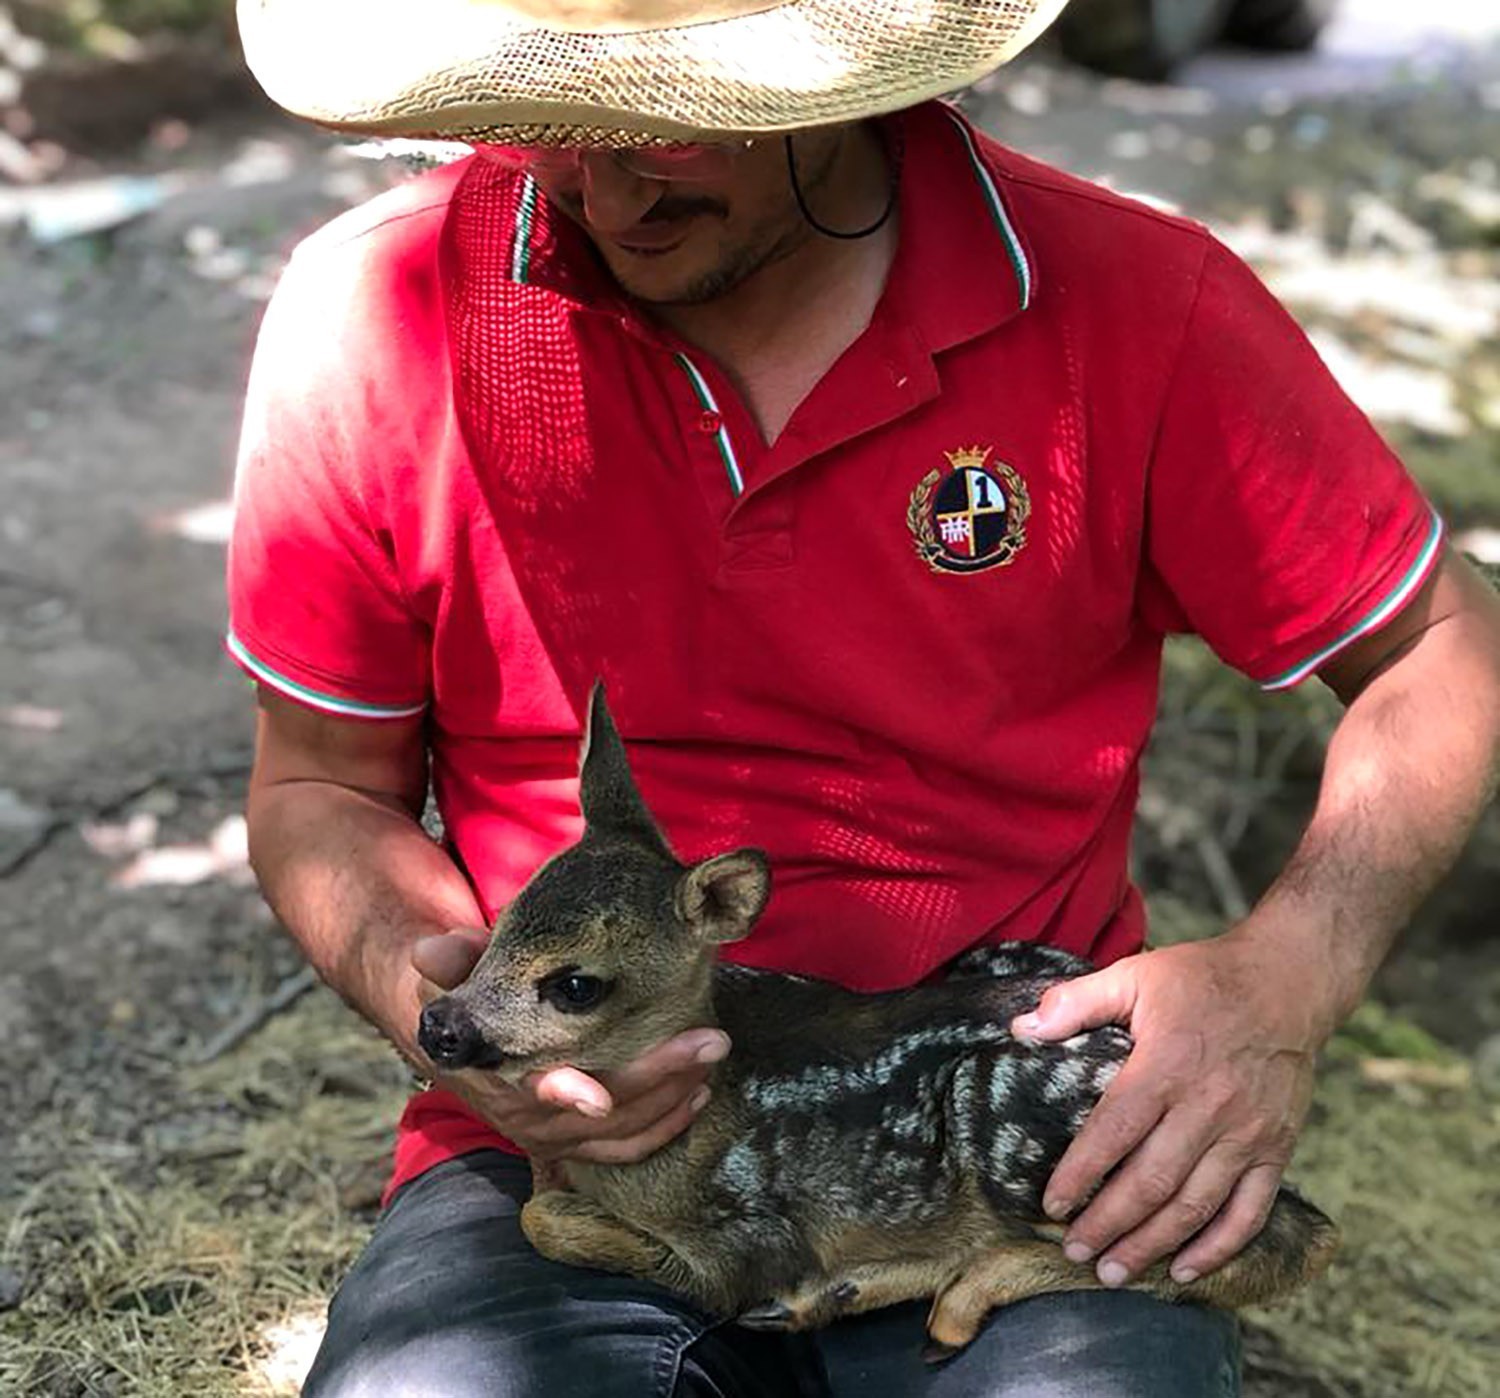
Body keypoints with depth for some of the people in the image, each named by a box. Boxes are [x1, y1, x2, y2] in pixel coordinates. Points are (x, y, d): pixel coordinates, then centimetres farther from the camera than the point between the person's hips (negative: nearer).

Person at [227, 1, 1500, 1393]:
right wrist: (434, 996, -16)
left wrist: (1287, 976, -12)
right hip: (562, 1146, 1)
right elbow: (320, 787, 6)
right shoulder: (369, 317, -6)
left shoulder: (1134, 307, -8)